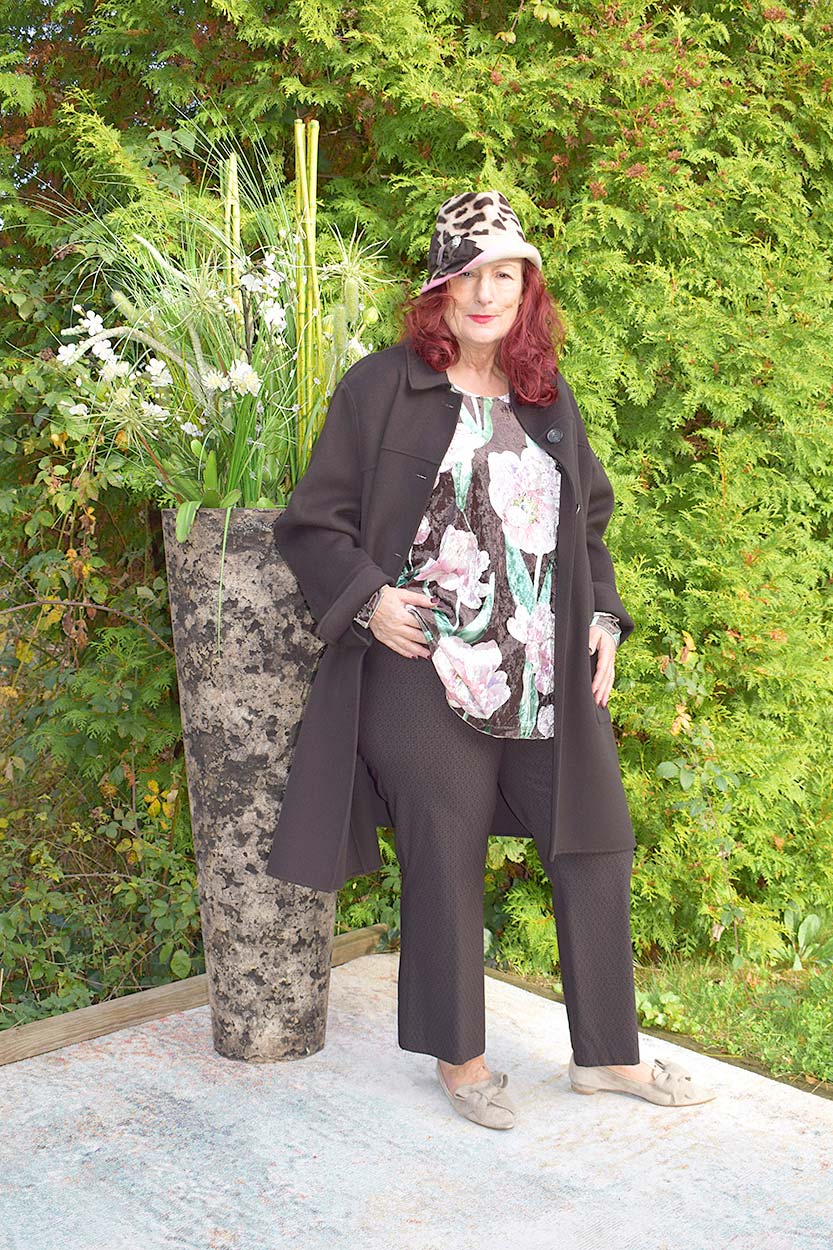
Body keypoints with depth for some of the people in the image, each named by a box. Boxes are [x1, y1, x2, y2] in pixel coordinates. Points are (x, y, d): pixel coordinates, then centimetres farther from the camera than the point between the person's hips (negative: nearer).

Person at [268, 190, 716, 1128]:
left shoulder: (550, 398, 14)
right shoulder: (381, 386, -1)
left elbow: (589, 527, 22)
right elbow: (311, 521, 0)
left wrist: (603, 618, 9)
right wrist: (368, 597, -14)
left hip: (551, 679, 6)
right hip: (427, 674, -5)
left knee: (596, 847, 9)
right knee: (445, 866, 5)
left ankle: (606, 1052, 26)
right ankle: (459, 1056, 26)